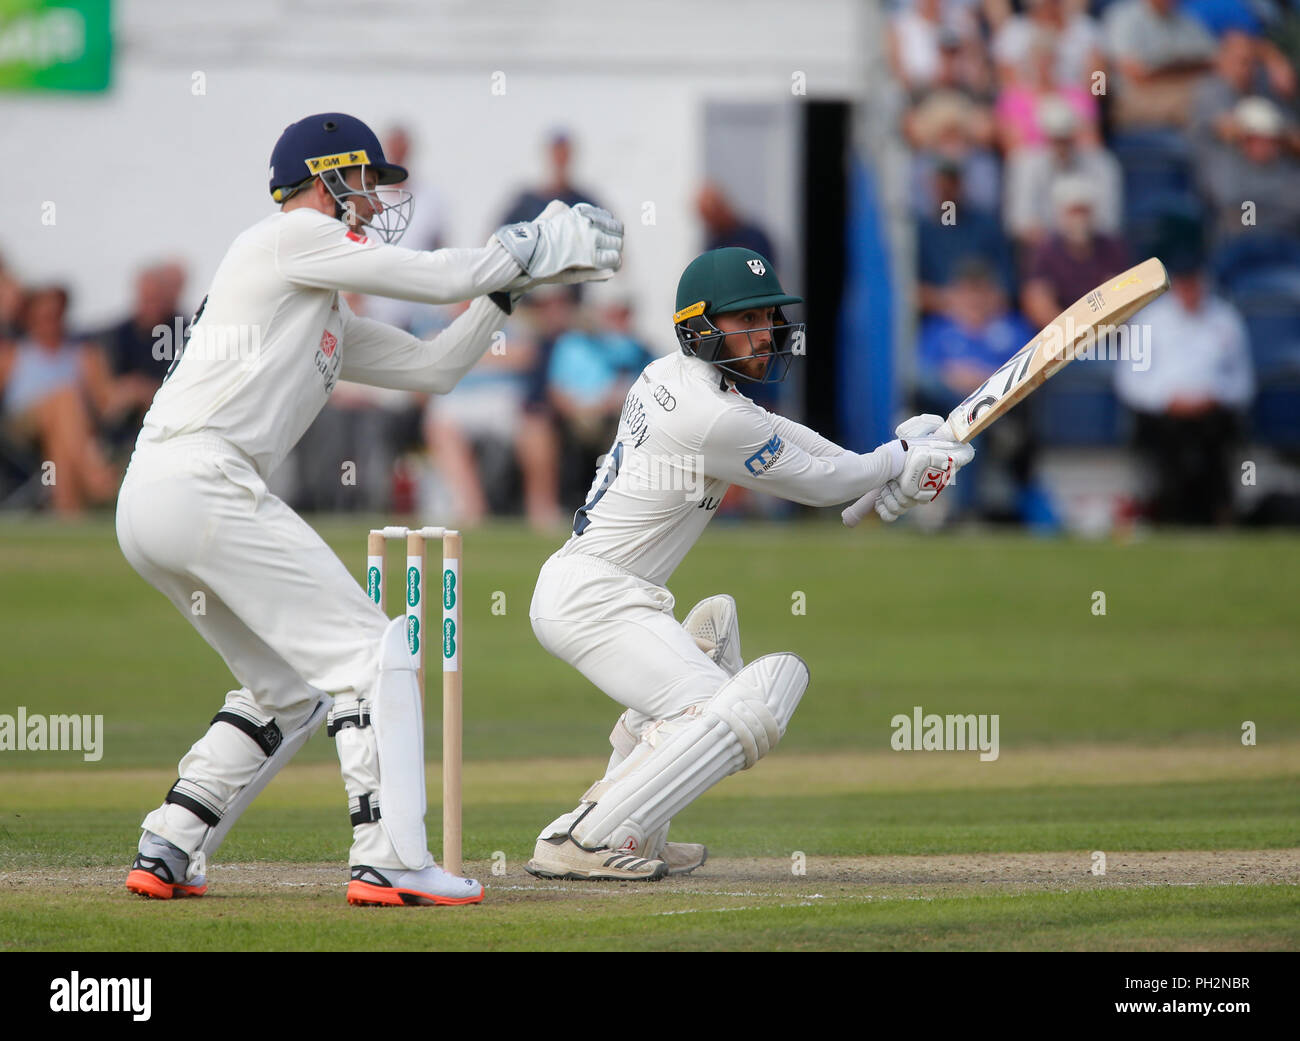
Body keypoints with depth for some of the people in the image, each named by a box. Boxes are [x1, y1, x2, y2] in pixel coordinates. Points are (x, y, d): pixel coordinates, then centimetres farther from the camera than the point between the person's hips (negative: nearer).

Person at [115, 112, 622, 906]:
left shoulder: (332, 318, 29)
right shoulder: (293, 238, 1)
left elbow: (432, 367, 27)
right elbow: (442, 280, -1)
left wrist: (509, 283, 22)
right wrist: (530, 248, 14)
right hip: (201, 480, -10)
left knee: (289, 688, 19)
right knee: (369, 653, -9)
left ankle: (166, 855, 14)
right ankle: (389, 861, -17)